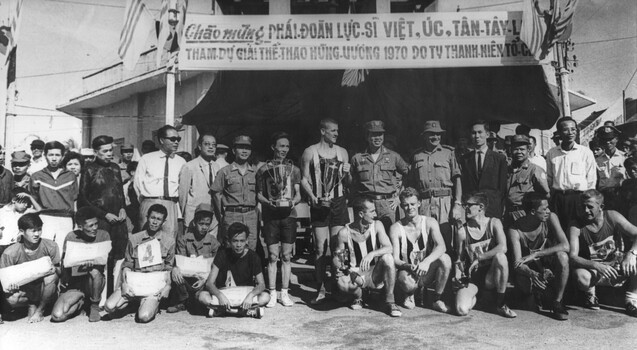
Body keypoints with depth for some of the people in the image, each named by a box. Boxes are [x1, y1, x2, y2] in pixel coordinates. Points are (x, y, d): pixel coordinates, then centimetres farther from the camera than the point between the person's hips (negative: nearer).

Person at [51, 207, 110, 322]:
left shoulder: (103, 235, -4)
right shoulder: (71, 237, -2)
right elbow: (64, 262, 1)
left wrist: (92, 263, -32)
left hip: (94, 282, -1)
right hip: (74, 283, 1)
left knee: (95, 271, -37)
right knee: (57, 316, -20)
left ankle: (95, 306, -9)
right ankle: (81, 301, 14)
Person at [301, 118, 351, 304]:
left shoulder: (342, 152, 10)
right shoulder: (310, 152, 2)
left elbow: (347, 182, 15)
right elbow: (304, 179, 2)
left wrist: (347, 173, -7)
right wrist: (314, 198, -12)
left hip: (339, 203, 2)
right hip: (318, 203, -2)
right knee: (320, 248, -1)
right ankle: (320, 289, 6)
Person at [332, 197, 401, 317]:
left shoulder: (377, 225, -6)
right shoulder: (344, 233, -9)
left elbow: (389, 248, -17)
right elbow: (336, 258, 1)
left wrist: (372, 254, -36)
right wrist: (340, 267, -23)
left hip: (375, 275, 1)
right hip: (355, 275, -1)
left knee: (387, 258, -30)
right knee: (342, 283, -35)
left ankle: (390, 302, -14)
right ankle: (358, 297, 4)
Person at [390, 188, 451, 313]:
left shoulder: (429, 222, -3)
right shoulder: (396, 228, -7)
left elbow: (441, 246, -19)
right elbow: (395, 260, -12)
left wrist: (427, 261, -37)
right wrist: (409, 267, -33)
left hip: (427, 273, 2)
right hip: (407, 271, -2)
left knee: (445, 258, -26)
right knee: (407, 282, -37)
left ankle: (437, 299, -7)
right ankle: (408, 295, 3)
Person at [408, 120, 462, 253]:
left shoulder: (448, 153, 8)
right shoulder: (417, 156, 14)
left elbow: (457, 179, 3)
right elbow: (412, 183, 15)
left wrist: (457, 204, -6)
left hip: (445, 201, -1)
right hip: (423, 202, 2)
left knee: (446, 242, -4)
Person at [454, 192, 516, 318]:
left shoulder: (493, 223, -6)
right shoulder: (462, 231, -4)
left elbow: (503, 248, -22)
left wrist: (479, 258, -22)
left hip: (491, 276, 0)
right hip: (472, 276, 0)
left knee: (500, 256, -35)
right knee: (462, 310, -26)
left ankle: (500, 304, -14)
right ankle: (473, 296, 14)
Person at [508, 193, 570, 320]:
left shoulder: (550, 218, -18)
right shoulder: (515, 230, -21)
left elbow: (565, 246, -28)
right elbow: (518, 263, -25)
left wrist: (535, 254, -34)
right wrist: (531, 274, -49)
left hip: (549, 263, 1)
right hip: (531, 268, -1)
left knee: (562, 256, -33)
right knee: (523, 285, -33)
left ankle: (557, 302, -15)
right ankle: (538, 293, 8)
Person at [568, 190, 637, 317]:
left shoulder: (612, 217, -7)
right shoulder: (576, 226, -13)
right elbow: (572, 257, -21)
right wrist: (596, 265, -37)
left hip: (619, 267, 2)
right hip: (593, 269, -2)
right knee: (580, 276, -37)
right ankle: (590, 295, 2)